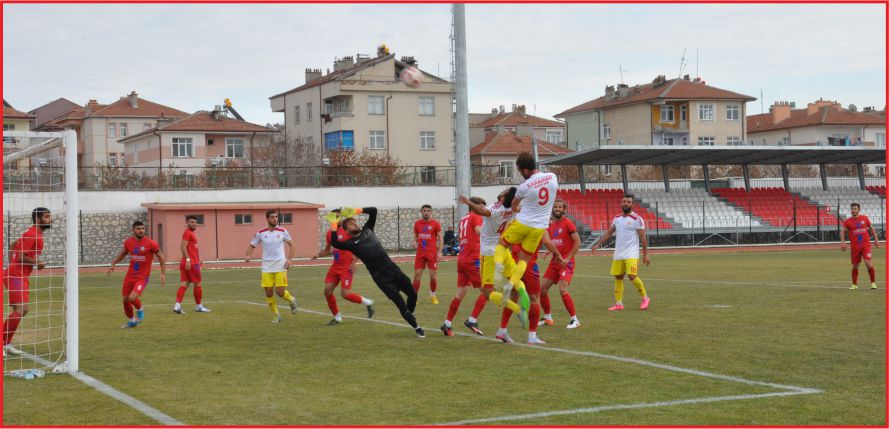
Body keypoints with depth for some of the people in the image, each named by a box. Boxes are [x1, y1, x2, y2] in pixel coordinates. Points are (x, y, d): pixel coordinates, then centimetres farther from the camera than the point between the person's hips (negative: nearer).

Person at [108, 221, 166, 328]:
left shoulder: (151, 243, -14)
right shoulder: (128, 242, -1)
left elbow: (161, 257, -4)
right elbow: (122, 254, 19)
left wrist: (163, 274, -9)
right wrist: (113, 264, 8)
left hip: (142, 277, -5)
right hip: (130, 276, 5)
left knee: (132, 298, -23)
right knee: (125, 300, 9)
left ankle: (140, 310, 11)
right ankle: (131, 321, 34)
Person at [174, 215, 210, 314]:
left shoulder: (191, 233, 20)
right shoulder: (188, 233, -11)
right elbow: (183, 247, -21)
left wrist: (198, 259, 23)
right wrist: (188, 259, -27)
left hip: (186, 264, 9)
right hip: (191, 264, -9)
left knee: (184, 284, 3)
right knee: (197, 284, 3)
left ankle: (177, 305, -6)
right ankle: (199, 306, 12)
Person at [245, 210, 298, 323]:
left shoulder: (282, 231, -1)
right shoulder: (261, 233, 0)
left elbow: (291, 245, 10)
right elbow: (251, 246, 9)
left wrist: (289, 259, -3)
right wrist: (248, 255, -12)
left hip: (280, 267, -1)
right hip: (267, 268, 2)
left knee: (280, 292, -9)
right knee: (268, 292, -2)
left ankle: (292, 300, 25)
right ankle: (277, 315, 15)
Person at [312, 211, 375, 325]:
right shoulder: (329, 234, 9)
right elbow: (327, 250, 21)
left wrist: (353, 262, -18)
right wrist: (317, 255, 1)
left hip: (346, 267, -7)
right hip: (335, 267, 7)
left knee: (345, 293, -15)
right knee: (327, 290, -2)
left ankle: (367, 303, 9)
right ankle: (337, 317, 13)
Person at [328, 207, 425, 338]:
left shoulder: (367, 230, 12)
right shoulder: (351, 243, -4)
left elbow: (373, 210, 14)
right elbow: (335, 243, -21)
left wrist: (357, 211, 4)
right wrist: (333, 225, -20)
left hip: (393, 268, 6)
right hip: (381, 277, -6)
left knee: (412, 294, 11)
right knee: (400, 303, -7)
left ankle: (410, 316, 39)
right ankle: (417, 328, 8)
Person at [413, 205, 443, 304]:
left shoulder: (435, 224, -3)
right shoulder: (417, 223, 7)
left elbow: (440, 238, -2)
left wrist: (439, 252, -10)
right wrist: (415, 241, -4)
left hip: (432, 253, -2)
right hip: (420, 253, 2)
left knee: (433, 275, 0)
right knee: (417, 274, -2)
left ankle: (433, 296, 17)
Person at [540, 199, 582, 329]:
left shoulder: (567, 223, -9)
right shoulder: (551, 225, 12)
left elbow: (577, 242, -14)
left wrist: (568, 258, -17)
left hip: (566, 262, -8)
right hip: (554, 262, 8)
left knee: (563, 290, -21)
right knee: (542, 289, 5)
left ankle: (574, 319, -10)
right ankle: (547, 318, 22)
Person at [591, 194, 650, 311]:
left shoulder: (637, 219, -6)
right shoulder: (617, 218, 12)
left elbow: (642, 238, -7)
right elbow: (608, 233, 17)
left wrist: (645, 254, -10)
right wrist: (598, 244, 6)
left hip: (631, 254, -6)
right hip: (618, 254, 6)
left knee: (632, 276, -17)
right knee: (618, 277, 6)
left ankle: (645, 298, 2)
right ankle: (618, 303, 12)